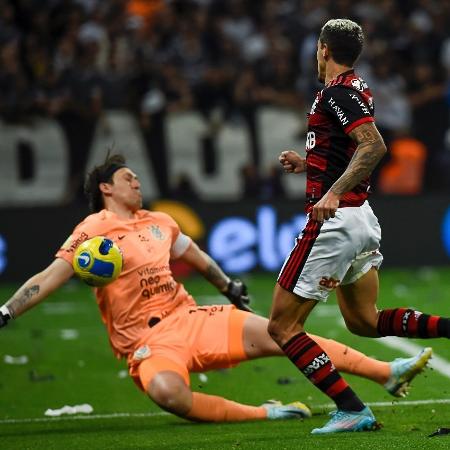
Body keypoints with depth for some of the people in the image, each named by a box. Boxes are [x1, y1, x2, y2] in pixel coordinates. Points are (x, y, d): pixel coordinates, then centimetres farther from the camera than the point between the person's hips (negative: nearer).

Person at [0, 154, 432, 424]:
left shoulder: (159, 223, 14)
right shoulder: (93, 231, -6)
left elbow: (196, 257, 31)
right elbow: (49, 279, -14)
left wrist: (230, 288, 42)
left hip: (191, 318, 6)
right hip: (147, 342, -6)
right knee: (166, 391, -40)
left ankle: (387, 372, -2)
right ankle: (263, 414, -29)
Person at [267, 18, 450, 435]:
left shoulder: (338, 91, -14)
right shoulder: (355, 89, 15)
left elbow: (374, 146, -28)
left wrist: (333, 193, -35)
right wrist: (307, 165, 26)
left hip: (334, 221, -10)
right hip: (362, 217, 10)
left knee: (282, 327, -4)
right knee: (365, 321, 20)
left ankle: (352, 410, -12)